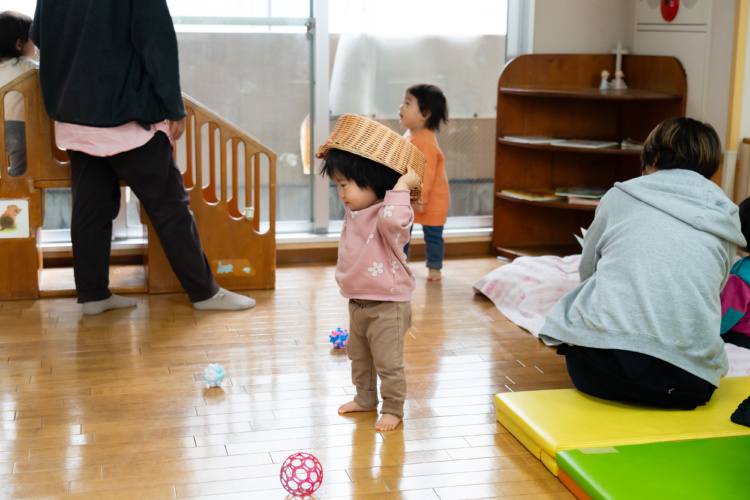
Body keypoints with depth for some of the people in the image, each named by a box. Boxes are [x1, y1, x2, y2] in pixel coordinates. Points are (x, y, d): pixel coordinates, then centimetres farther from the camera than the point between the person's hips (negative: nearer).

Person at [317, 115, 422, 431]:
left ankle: (393, 408, 19)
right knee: (358, 356, 23)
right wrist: (333, 154, 10)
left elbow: (392, 220, -48)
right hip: (358, 303, 9)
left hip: (387, 306, -9)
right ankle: (365, 398, 41)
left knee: (387, 362, 3)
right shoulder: (354, 210, 5)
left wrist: (401, 187, -40)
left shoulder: (389, 212, -22)